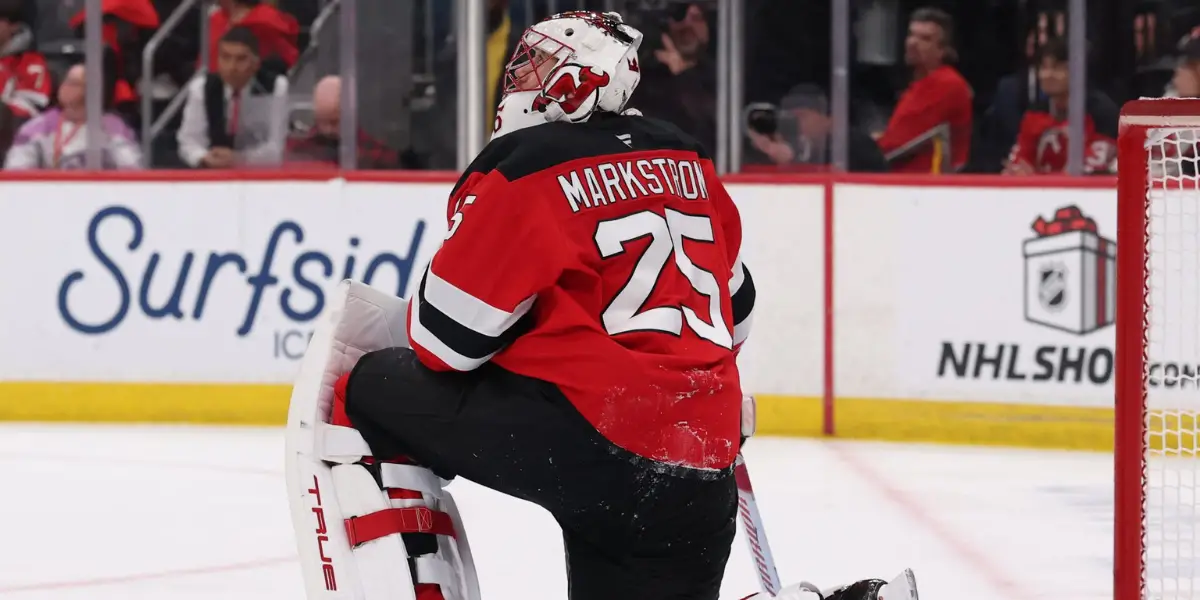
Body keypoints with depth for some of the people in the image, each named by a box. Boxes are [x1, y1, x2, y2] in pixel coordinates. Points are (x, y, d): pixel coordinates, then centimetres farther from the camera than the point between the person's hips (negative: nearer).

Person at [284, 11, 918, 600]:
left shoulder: (526, 166, -7)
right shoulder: (684, 158, 15)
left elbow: (446, 336, -7)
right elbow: (734, 294, 27)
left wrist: (375, 318, 16)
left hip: (592, 436, -8)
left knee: (361, 397, 4)